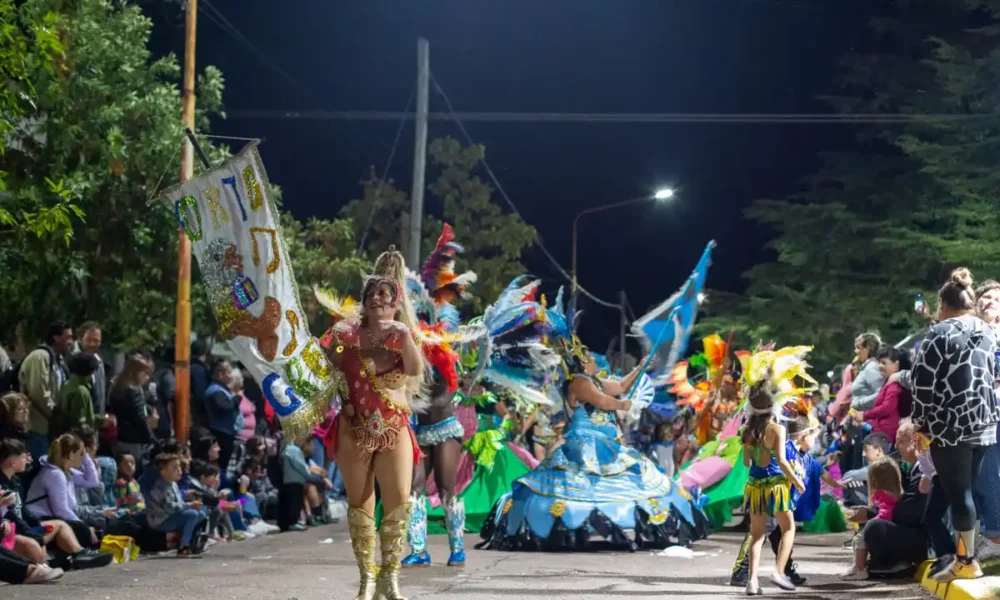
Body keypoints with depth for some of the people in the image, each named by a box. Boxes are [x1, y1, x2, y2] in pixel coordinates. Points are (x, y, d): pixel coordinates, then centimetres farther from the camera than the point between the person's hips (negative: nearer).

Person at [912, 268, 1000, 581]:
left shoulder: (940, 333, -9)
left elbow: (924, 382, -11)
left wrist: (920, 421, -2)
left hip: (950, 423, -7)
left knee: (957, 490, -3)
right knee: (965, 488, 12)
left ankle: (966, 560, -1)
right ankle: (963, 551, 16)